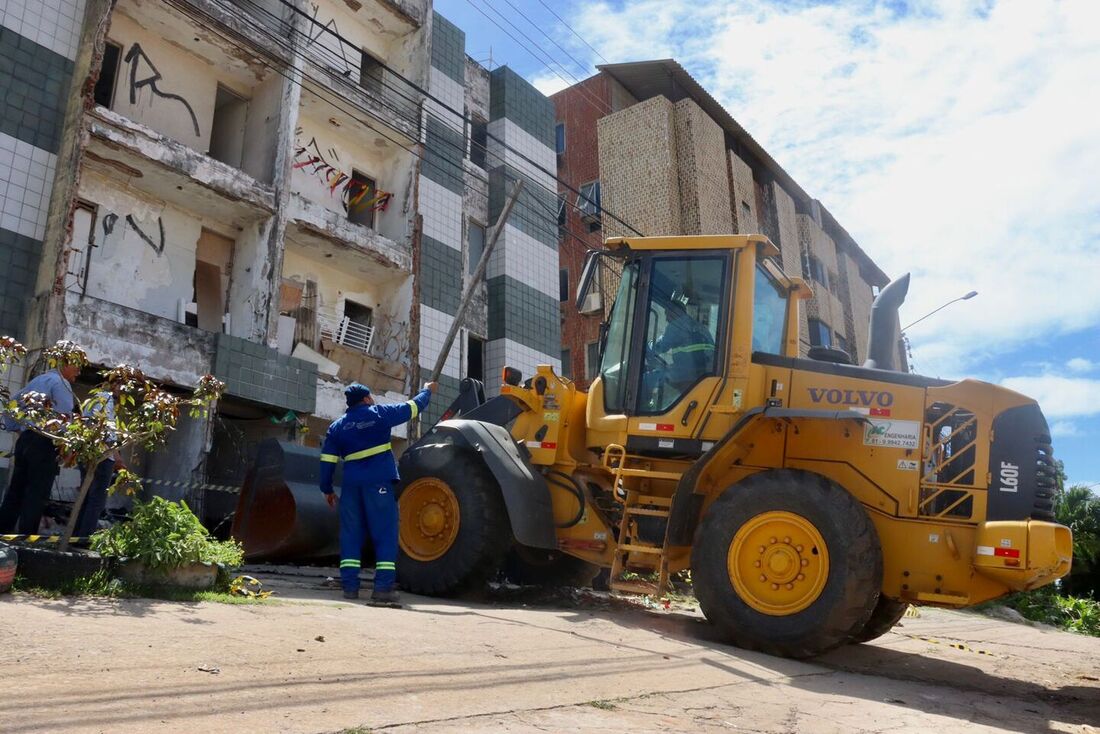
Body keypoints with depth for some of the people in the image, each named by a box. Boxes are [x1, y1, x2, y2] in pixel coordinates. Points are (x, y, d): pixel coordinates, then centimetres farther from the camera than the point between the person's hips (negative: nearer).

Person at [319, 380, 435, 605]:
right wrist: (427, 391, 30)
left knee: (351, 534, 10)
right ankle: (383, 587, -7)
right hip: (379, 482, -4)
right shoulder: (379, 414, 4)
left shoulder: (337, 426, 14)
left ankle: (349, 586, 7)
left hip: (352, 484, 4)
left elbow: (327, 460, 10)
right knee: (385, 534, -2)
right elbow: (412, 407, 13)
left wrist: (327, 489, 18)